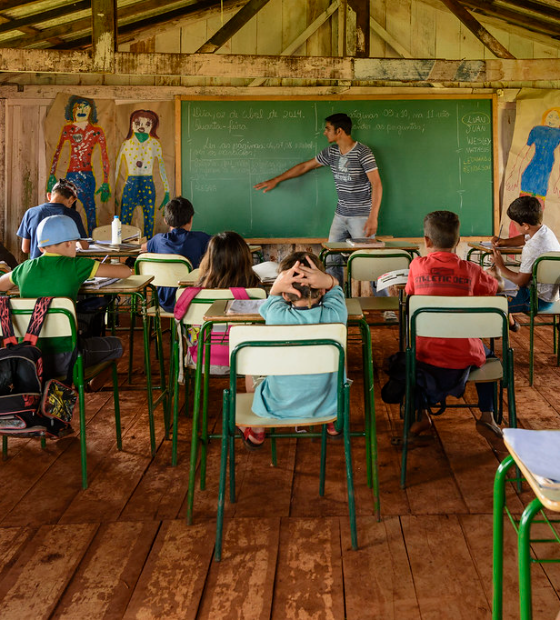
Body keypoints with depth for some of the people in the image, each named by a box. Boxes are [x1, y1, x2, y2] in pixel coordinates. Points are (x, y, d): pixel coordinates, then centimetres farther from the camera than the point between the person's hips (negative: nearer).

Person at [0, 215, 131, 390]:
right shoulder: (75, 266, -11)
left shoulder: (25, 268, 2)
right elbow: (125, 271, -10)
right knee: (115, 344, 21)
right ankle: (92, 388, 37)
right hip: (62, 360, -5)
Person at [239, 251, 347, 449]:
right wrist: (329, 280, -24)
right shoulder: (336, 315, -23)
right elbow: (336, 289, -1)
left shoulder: (276, 316, -25)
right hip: (327, 405, 2)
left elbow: (273, 299, -1)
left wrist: (278, 284, -21)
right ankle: (333, 422, 44)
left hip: (278, 407, -1)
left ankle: (257, 432, 41)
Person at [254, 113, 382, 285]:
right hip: (341, 214, 7)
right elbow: (305, 166, 19)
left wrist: (373, 217, -23)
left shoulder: (362, 152, -12)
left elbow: (377, 184, -16)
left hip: (362, 216, -7)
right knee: (331, 261, 5)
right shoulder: (332, 151, 8)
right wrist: (276, 180, 23)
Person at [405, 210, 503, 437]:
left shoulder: (417, 265, -4)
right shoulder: (470, 270, -4)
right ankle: (487, 414, 27)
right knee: (486, 353, 34)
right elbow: (494, 287, 15)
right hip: (463, 358, 0)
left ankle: (420, 415, 26)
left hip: (427, 357, 0)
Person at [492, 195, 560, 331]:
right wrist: (504, 242, 6)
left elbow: (521, 281, -21)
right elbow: (525, 238, 20)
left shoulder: (532, 249, -33)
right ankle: (511, 323, 42)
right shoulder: (544, 230, -5)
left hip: (540, 299, -10)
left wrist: (501, 266, -8)